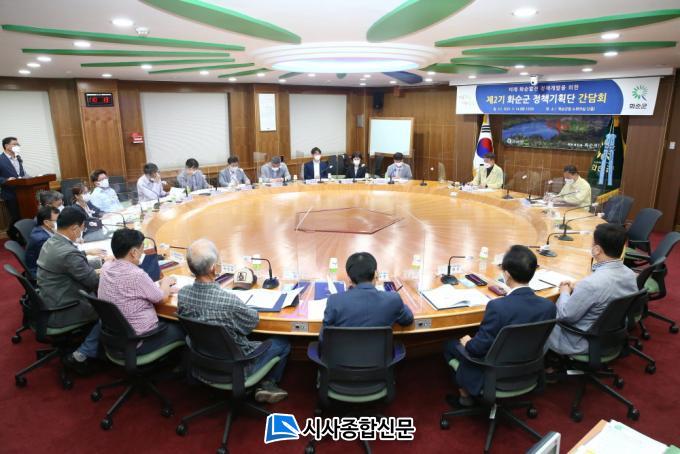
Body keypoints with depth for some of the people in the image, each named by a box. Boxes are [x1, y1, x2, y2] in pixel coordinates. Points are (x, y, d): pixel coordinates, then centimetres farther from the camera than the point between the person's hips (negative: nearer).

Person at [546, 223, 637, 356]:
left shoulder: (592, 283, -34)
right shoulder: (631, 275, -9)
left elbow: (565, 316, -21)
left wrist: (564, 292, -4)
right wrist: (577, 289, 6)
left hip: (584, 344, -7)